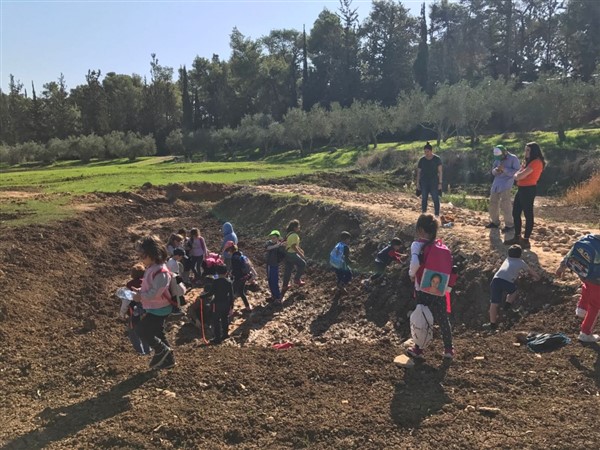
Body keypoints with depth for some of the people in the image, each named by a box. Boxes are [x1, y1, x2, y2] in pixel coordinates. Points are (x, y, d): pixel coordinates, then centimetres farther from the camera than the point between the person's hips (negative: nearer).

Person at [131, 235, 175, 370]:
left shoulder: (160, 271, -25)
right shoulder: (152, 268, 7)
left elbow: (156, 292, -28)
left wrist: (141, 296, -20)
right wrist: (138, 291, 4)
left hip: (158, 309, -10)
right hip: (155, 308, 10)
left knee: (141, 330, -7)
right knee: (157, 333, 17)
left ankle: (161, 350, 8)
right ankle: (168, 359, 29)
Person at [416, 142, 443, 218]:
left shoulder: (437, 159, -5)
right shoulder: (422, 160, 2)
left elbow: (440, 171, -4)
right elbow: (418, 172, 6)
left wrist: (440, 183, -8)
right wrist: (418, 183, 3)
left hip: (434, 182, -3)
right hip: (424, 182, 3)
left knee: (435, 199, -4)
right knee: (424, 199, 7)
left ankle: (437, 215, 2)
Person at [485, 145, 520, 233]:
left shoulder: (513, 158, -6)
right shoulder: (497, 159, 13)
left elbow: (517, 172, -11)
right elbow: (493, 171, 16)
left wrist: (504, 169, -20)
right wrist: (496, 170, -8)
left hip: (506, 184, -7)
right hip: (496, 184, 7)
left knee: (505, 204, -10)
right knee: (493, 202, 9)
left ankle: (510, 224, 0)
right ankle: (495, 222, 23)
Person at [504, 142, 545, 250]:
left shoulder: (536, 162, -14)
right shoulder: (529, 162, 20)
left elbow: (520, 176, -19)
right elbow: (516, 176, 15)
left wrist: (518, 174, 2)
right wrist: (518, 175, -7)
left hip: (528, 190, -10)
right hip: (522, 189, 10)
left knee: (528, 215, -4)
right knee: (515, 213, 13)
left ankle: (526, 241, 1)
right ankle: (517, 237, 23)